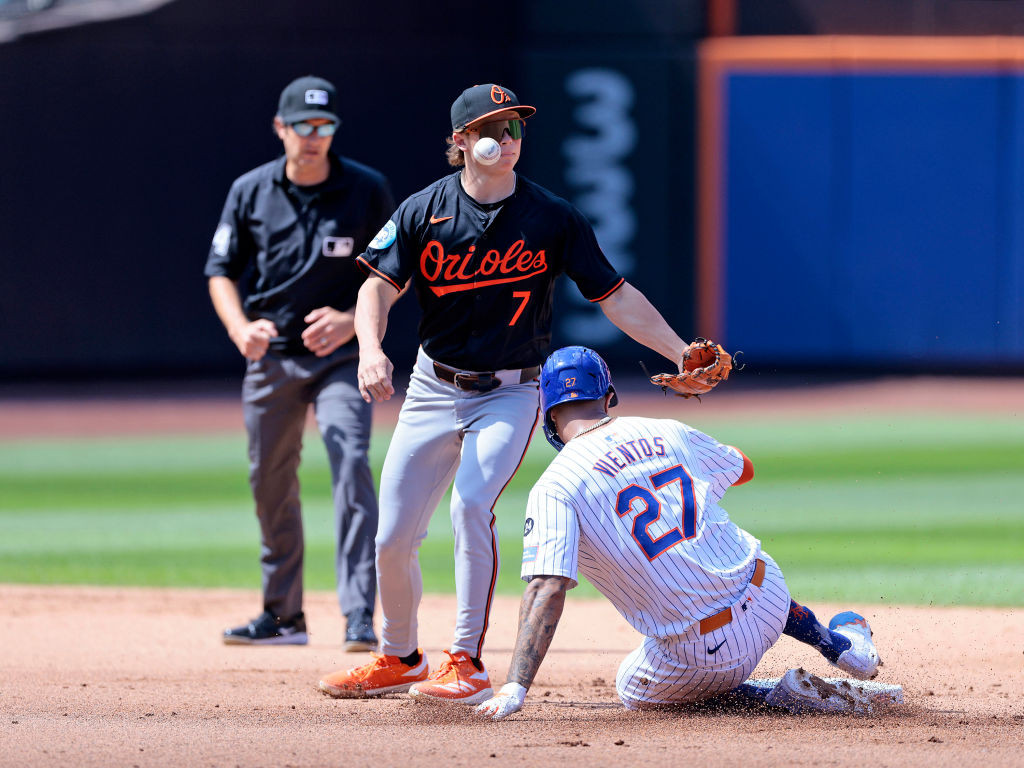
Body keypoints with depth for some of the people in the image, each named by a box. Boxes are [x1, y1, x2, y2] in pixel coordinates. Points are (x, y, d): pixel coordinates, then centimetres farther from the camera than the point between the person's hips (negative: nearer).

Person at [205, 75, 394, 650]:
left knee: (350, 463, -20)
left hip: (342, 355, -3)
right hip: (272, 353, 3)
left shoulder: (367, 190, -5)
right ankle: (283, 614, 24)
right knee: (270, 479, 10)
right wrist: (239, 326, -14)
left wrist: (352, 319, -16)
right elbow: (221, 271, 6)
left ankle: (360, 615, -22)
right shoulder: (250, 192, 0)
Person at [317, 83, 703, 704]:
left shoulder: (554, 218, -6)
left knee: (472, 505, -25)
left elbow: (616, 296, -3)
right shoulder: (425, 211, -3)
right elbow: (379, 285, -8)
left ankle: (467, 664, -18)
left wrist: (682, 354, -12)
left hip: (511, 394, -2)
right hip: (434, 389, 2)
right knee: (393, 536, 0)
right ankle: (399, 658, 24)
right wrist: (371, 349, -28)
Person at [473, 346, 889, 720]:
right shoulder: (667, 432, 5)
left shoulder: (555, 488, -10)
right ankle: (842, 641, 45)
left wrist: (514, 689, -24)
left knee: (634, 689, 27)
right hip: (770, 599, 6)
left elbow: (547, 589, -22)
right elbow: (744, 468, 25)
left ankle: (779, 696, 7)